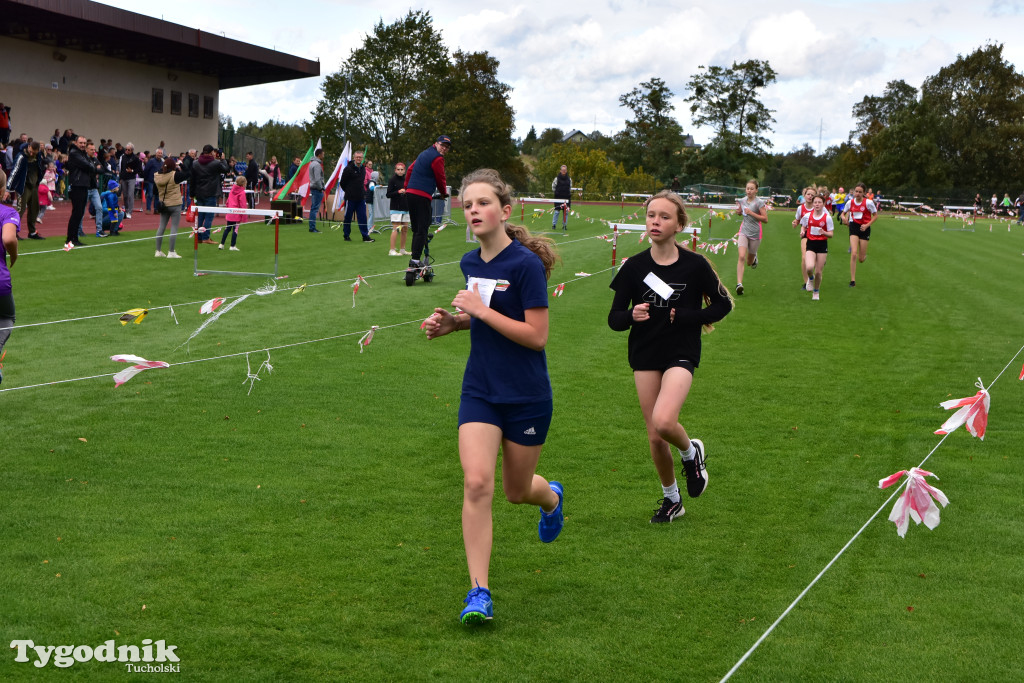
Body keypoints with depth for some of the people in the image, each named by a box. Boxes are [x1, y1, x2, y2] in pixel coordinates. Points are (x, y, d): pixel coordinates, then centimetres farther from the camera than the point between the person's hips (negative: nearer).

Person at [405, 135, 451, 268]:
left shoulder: (425, 153, 21)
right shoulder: (437, 158, -7)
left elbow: (410, 169, 26)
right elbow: (440, 179, -1)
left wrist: (407, 187, 30)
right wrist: (444, 193, 17)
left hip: (410, 193, 9)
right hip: (422, 196, -9)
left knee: (416, 228, 12)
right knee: (422, 229, -8)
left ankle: (414, 259, 13)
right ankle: (415, 260, -12)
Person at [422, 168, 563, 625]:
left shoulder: (526, 264, -16)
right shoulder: (471, 263, 5)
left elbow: (537, 335, -19)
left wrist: (481, 311, -22)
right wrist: (451, 322, 3)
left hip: (527, 397, -4)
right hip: (480, 393, 4)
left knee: (517, 491, 13)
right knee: (476, 483, -13)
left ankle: (551, 497, 52)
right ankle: (478, 591, -7)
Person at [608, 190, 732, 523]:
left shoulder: (695, 265, -7)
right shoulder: (634, 266, -3)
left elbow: (723, 304, 4)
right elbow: (614, 318, 0)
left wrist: (687, 317, -12)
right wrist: (632, 315, -23)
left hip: (681, 355, -3)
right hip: (644, 357, 3)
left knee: (664, 422, -25)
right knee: (655, 437, 7)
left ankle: (691, 451, 10)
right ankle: (671, 498, 30)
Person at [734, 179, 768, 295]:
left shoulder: (759, 202, -10)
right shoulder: (743, 200, 5)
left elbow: (765, 219, -11)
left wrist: (751, 213, -20)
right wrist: (738, 211, -1)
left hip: (755, 233, -2)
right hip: (744, 231, 2)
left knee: (749, 262, 10)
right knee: (741, 257, -18)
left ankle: (754, 257, 49)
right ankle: (739, 283, -21)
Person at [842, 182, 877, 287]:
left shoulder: (868, 202, -11)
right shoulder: (850, 202, -2)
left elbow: (875, 215, -2)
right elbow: (844, 212, 13)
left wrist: (867, 225, -15)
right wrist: (843, 217, -11)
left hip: (864, 229, -1)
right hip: (854, 227, 1)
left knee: (861, 259, 1)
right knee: (853, 254, -14)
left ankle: (864, 255, 43)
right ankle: (853, 280, -8)